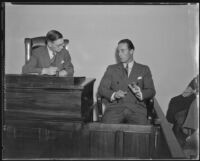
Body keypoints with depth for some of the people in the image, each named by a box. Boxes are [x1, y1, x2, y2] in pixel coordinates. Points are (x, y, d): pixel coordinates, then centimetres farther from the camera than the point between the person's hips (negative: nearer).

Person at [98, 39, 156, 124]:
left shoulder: (144, 69, 17)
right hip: (115, 107, 0)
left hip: (136, 108, 0)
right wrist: (114, 94, -10)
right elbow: (101, 89, 11)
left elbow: (151, 91, 10)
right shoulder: (111, 69, 19)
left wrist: (139, 93, -12)